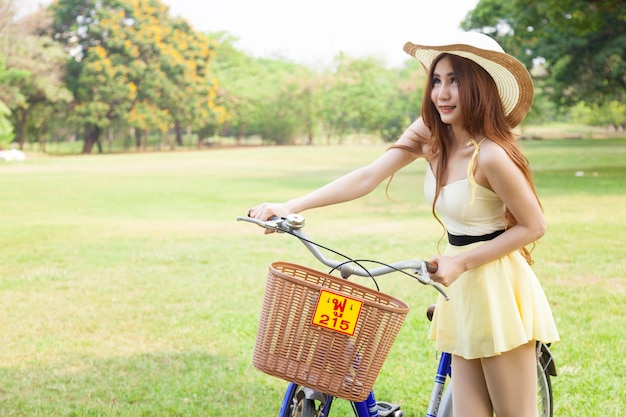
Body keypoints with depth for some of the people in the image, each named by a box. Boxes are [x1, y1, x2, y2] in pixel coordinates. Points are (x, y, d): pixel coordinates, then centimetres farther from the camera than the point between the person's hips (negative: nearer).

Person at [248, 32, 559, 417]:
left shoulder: (491, 154, -23)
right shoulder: (430, 134, -3)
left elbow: (534, 226, -15)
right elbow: (368, 177, -6)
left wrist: (461, 262, -18)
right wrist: (290, 206, -15)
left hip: (498, 289, -7)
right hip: (462, 288, 7)